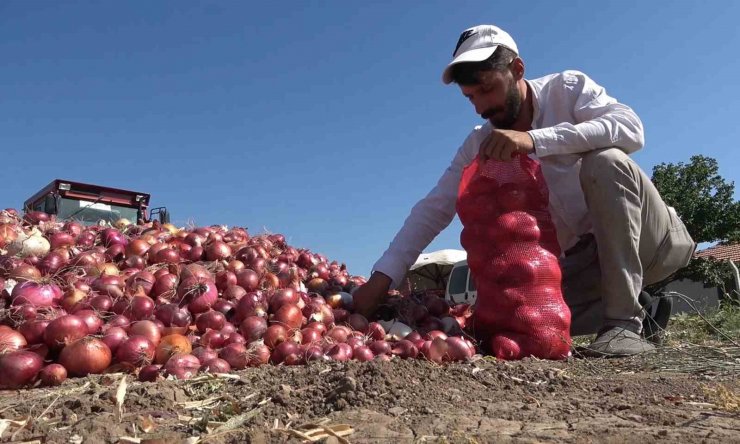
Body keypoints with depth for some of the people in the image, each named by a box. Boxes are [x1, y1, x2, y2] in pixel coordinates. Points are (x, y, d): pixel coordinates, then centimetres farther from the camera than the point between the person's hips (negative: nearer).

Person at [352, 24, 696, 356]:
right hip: (585, 254, 4)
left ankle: (625, 318, -25)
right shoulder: (480, 145, -4)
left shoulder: (568, 87, -12)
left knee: (604, 161, -31)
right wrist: (383, 276, -22)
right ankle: (642, 307, 7)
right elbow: (434, 209, -11)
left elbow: (630, 129, -30)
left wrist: (534, 139, -40)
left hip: (648, 235, -3)